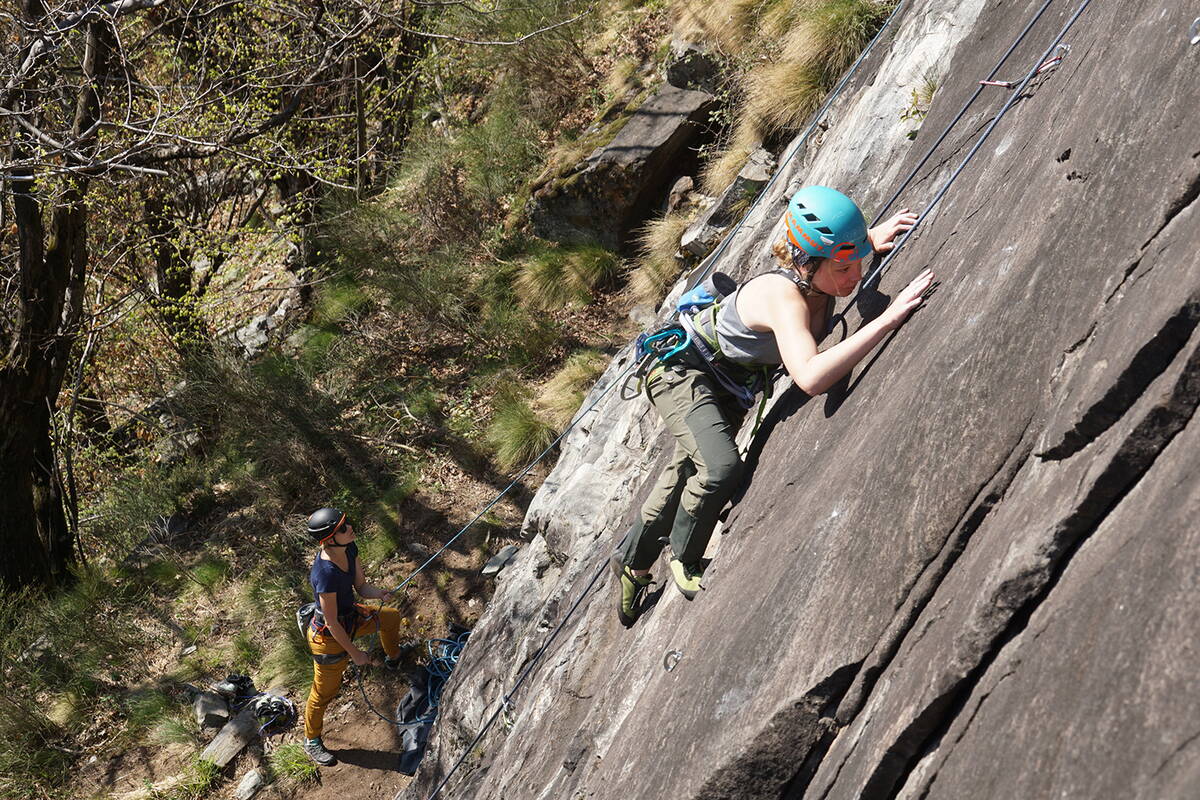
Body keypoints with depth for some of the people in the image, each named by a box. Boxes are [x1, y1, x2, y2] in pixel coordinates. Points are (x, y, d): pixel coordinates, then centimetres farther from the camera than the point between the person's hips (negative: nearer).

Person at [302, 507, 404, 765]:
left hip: (350, 616, 8)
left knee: (391, 617, 29)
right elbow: (332, 624, -30)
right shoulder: (326, 573, -40)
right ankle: (311, 742, 39)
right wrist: (354, 653, -18)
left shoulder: (349, 550, -16)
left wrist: (380, 594, -25)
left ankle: (393, 659, 61)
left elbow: (361, 587, -2)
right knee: (324, 693, 13)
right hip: (329, 638, -8)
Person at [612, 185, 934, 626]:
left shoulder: (823, 281, -20)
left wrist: (873, 238, -16)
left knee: (686, 475, 21)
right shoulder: (782, 296, -41)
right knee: (721, 468, -29)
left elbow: (845, 238, 8)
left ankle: (631, 559, 45)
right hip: (684, 369, -8)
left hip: (731, 386, 8)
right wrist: (890, 317, -60)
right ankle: (683, 557, 0)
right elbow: (811, 377, -59)